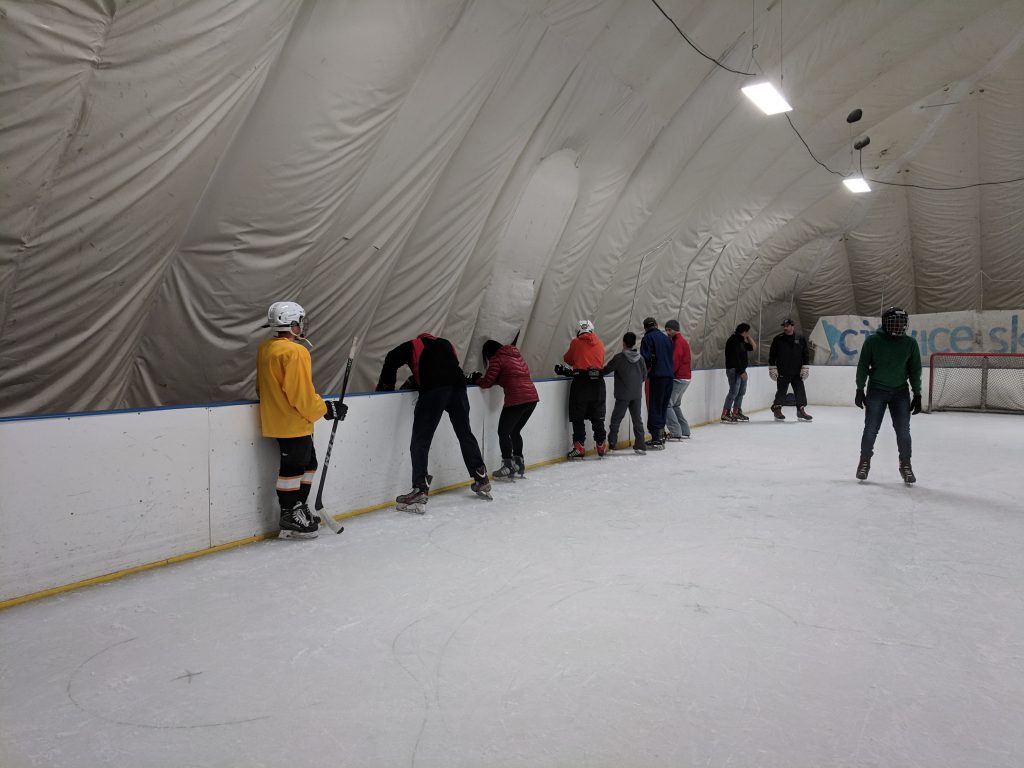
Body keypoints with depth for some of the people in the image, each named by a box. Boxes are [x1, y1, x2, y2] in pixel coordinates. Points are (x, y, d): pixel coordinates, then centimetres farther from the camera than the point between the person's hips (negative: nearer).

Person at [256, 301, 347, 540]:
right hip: (292, 423, -10)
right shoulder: (295, 352, -20)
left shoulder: (265, 349, 10)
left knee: (307, 464, 18)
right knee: (293, 468, 0)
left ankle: (298, 511, 28)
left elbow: (262, 387, 18)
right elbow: (302, 394, -22)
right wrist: (327, 409, -11)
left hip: (277, 419, 10)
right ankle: (289, 520, 9)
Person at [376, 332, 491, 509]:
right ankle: (482, 480, 24)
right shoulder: (446, 344, 35)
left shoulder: (413, 345, 22)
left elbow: (392, 359, 8)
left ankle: (420, 489, -11)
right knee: (465, 434, 18)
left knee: (420, 440, -3)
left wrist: (386, 385, 20)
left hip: (434, 390, -5)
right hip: (457, 387, 5)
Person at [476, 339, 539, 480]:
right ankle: (519, 464, 25)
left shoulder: (497, 359, -2)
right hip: (532, 397, 8)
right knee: (515, 431, 21)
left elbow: (487, 382, -7)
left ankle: (508, 467, 5)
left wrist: (477, 381, 15)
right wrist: (499, 380, 20)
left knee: (503, 432, 5)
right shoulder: (517, 356, 21)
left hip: (516, 400, -8)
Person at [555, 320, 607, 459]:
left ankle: (579, 446, -3)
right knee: (597, 416, 14)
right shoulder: (600, 344, 13)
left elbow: (568, 359, 14)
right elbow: (601, 363, 17)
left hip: (581, 381, -4)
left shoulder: (576, 343, 3)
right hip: (597, 381, 4)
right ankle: (601, 445, 19)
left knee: (578, 416, 3)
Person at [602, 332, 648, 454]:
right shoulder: (640, 358, 2)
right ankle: (640, 446, 10)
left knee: (616, 418, 4)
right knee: (637, 419, 10)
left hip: (623, 395, -4)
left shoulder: (619, 358, -11)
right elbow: (644, 375, 8)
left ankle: (611, 443, 0)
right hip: (637, 394, 4)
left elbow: (606, 370, -8)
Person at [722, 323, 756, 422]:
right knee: (734, 391, -13)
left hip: (741, 370, 10)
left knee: (741, 391, 15)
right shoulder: (733, 340, -15)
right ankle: (725, 414, -12)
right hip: (734, 370, -10)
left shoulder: (742, 341, 15)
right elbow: (735, 358, -21)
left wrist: (748, 337, 9)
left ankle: (736, 413, 24)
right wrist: (741, 372, -22)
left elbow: (753, 347, 20)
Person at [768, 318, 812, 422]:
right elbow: (772, 355, 2)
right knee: (781, 391, 0)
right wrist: (772, 368, -3)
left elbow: (806, 354, 8)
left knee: (800, 391, 1)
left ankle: (801, 410, 9)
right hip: (782, 373, -2)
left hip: (797, 373, 2)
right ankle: (777, 409, 13)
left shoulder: (801, 339, 5)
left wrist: (805, 367, 1)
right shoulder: (778, 339, 1)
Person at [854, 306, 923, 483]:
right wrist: (860, 390, -5)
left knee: (903, 431, 2)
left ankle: (905, 465, 16)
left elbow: (915, 370, 3)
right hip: (876, 391, -2)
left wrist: (917, 395, 2)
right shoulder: (873, 341, -8)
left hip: (900, 392, 2)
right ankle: (864, 462, 18)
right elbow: (863, 366, -4)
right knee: (871, 429, 1)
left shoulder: (910, 343, -2)